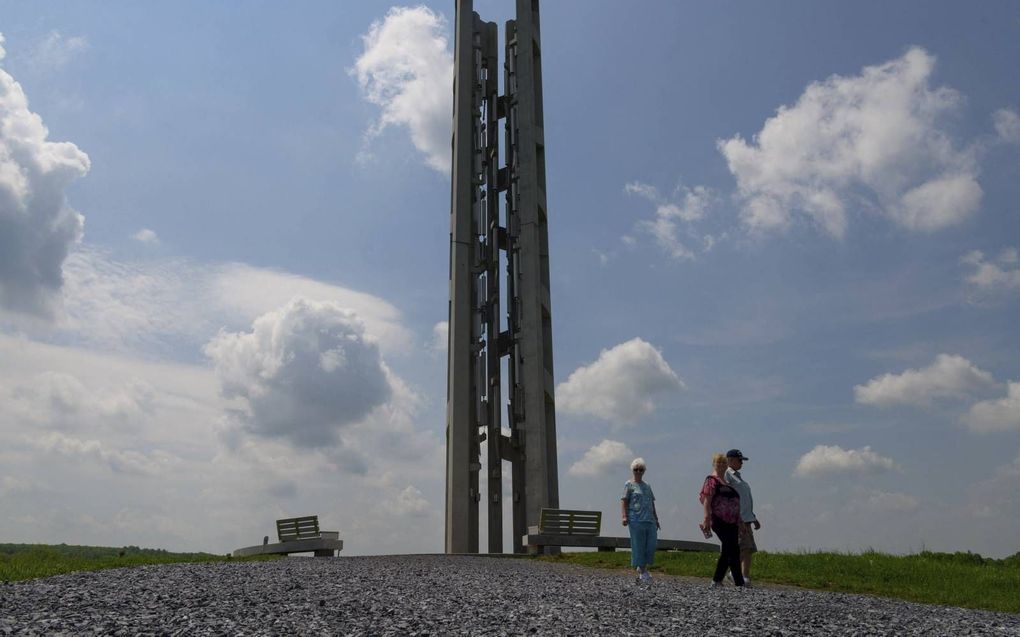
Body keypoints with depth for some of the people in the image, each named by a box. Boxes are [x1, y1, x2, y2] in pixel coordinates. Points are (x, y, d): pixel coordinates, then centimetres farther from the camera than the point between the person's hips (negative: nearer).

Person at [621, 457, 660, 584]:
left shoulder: (647, 486, 20)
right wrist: (624, 516, -17)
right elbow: (623, 501, -5)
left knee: (651, 545, 0)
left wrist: (656, 519, 20)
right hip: (636, 520, -5)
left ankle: (643, 568, 18)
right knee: (638, 546, -3)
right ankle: (641, 573, 5)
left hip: (650, 520, 6)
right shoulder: (629, 485, 3)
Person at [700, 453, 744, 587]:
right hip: (719, 521, -9)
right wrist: (707, 519, -20)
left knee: (727, 552, 11)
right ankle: (739, 583, -9)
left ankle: (716, 581, 19)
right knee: (734, 551, -11)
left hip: (731, 522, 9)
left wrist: (740, 520, 24)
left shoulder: (727, 481, 21)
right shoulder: (711, 480, -4)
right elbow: (706, 500, -12)